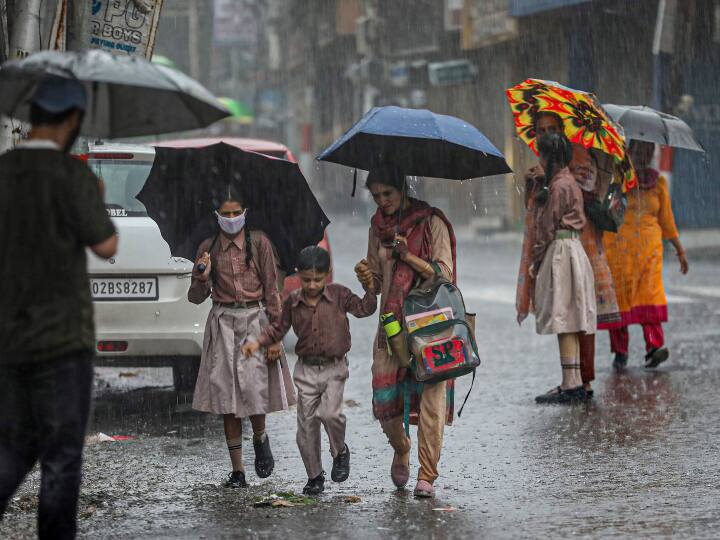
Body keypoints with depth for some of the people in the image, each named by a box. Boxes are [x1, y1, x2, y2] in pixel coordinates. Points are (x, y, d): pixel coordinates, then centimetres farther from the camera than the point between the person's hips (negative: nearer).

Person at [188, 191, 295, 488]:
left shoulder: (259, 243, 1)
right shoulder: (208, 248, 7)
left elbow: (271, 290, 0)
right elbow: (195, 297, 10)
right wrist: (202, 277, -13)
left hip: (255, 320, -2)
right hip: (222, 324, 2)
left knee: (254, 389, -13)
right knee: (227, 398, 0)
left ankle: (260, 438, 21)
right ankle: (237, 471, 6)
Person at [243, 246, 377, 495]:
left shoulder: (339, 294, -3)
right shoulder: (293, 301, 3)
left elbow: (364, 309, -2)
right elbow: (279, 328, 13)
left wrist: (370, 288, -15)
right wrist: (258, 342, 1)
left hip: (334, 368, -3)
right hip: (306, 369, 3)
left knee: (330, 413, -24)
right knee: (306, 426, 3)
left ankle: (340, 452, 6)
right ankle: (315, 477, 17)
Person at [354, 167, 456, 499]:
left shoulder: (431, 222, -3)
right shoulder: (378, 228, 13)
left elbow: (444, 273, -8)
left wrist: (408, 256, -19)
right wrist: (367, 278, -5)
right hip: (392, 321, 4)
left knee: (431, 397, -12)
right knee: (384, 397, -3)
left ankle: (427, 476, -7)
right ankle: (401, 451, 28)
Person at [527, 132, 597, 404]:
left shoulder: (558, 186, -14)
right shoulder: (569, 182, 16)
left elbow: (548, 228, -14)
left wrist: (536, 261, -6)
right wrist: (539, 260, 17)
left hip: (560, 252, -10)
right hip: (572, 249, 10)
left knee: (563, 319, -9)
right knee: (569, 321, 11)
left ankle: (570, 384, -11)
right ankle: (573, 383, 13)